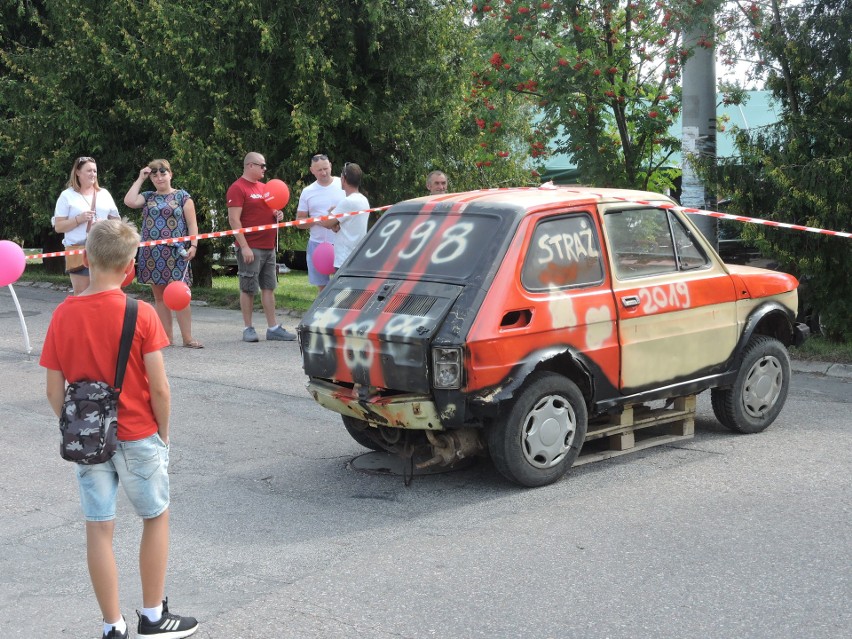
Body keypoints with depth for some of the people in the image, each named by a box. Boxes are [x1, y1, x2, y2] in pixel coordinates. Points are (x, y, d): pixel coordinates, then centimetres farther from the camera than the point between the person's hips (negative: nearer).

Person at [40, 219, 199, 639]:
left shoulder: (63, 315, -6)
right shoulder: (141, 314, -15)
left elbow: (54, 390, -2)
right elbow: (158, 388, -14)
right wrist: (163, 431, 2)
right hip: (137, 436, -2)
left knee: (99, 529, 10)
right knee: (156, 518, 16)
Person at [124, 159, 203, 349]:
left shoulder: (182, 196, 6)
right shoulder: (148, 197, 14)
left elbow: (192, 224, 1)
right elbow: (129, 201, -4)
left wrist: (193, 245, -11)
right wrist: (140, 179, 4)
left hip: (175, 253, -4)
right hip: (151, 253, 4)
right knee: (159, 296, 4)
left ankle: (187, 338, -6)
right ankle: (167, 337, 8)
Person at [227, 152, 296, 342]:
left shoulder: (263, 187, 17)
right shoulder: (237, 188, -8)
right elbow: (234, 220, -14)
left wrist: (276, 214, 7)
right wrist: (244, 246, -20)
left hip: (269, 247, 8)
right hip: (250, 248, -8)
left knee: (269, 287, 8)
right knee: (248, 289, -1)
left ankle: (273, 328, 11)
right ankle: (248, 329, 6)